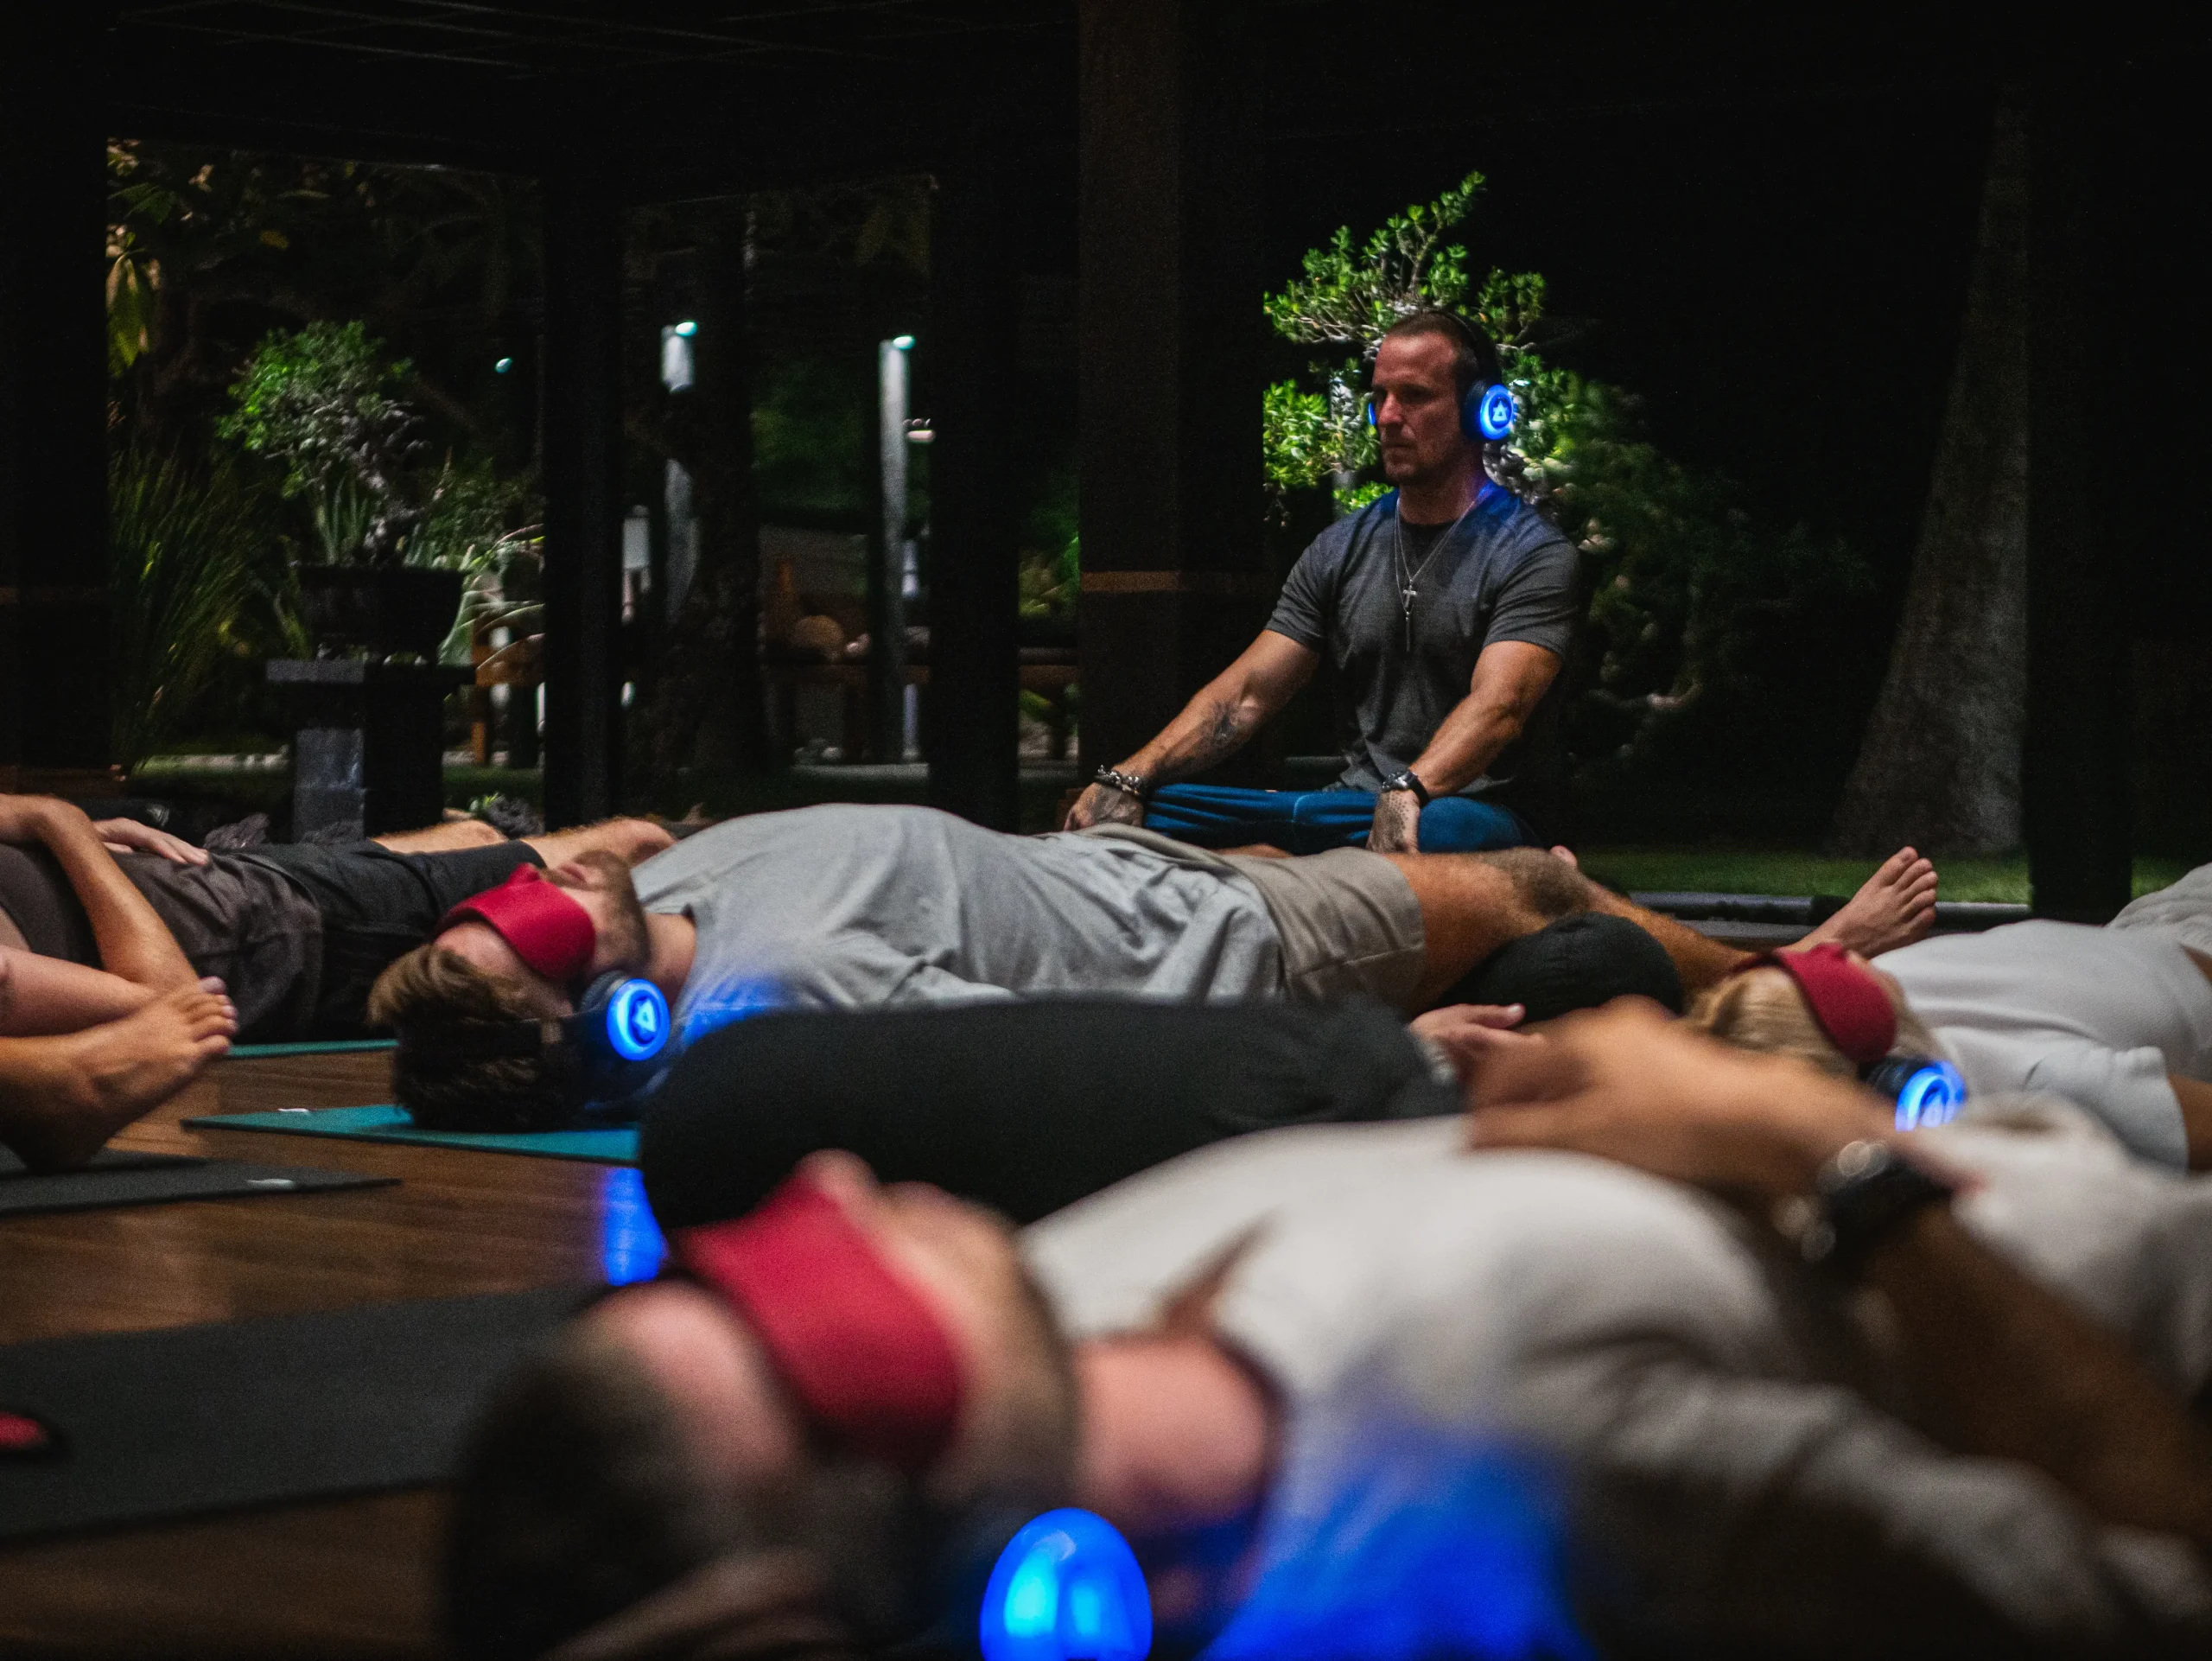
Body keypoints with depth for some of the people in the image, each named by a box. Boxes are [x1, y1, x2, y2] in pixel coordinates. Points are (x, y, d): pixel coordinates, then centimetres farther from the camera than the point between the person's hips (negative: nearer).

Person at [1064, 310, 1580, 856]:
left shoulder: (1530, 553, -2)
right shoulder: (1342, 550, 16)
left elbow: (1498, 708, -19)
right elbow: (1247, 694, 9)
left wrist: (1407, 792, -39)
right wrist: (1127, 779, -8)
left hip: (1475, 807, -5)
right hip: (1352, 804, 5)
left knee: (1440, 830, -45)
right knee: (1120, 815, -15)